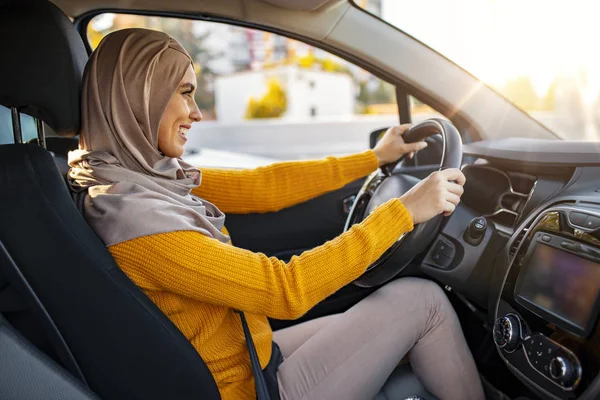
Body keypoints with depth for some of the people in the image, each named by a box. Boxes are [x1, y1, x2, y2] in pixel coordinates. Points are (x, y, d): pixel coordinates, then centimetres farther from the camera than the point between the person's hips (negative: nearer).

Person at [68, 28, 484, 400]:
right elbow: (287, 290, -28)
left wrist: (373, 158, 7)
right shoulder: (132, 216, -28)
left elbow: (261, 186, 2)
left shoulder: (152, 176, -1)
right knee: (422, 300, -2)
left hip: (254, 355, 8)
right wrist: (403, 210, -21)